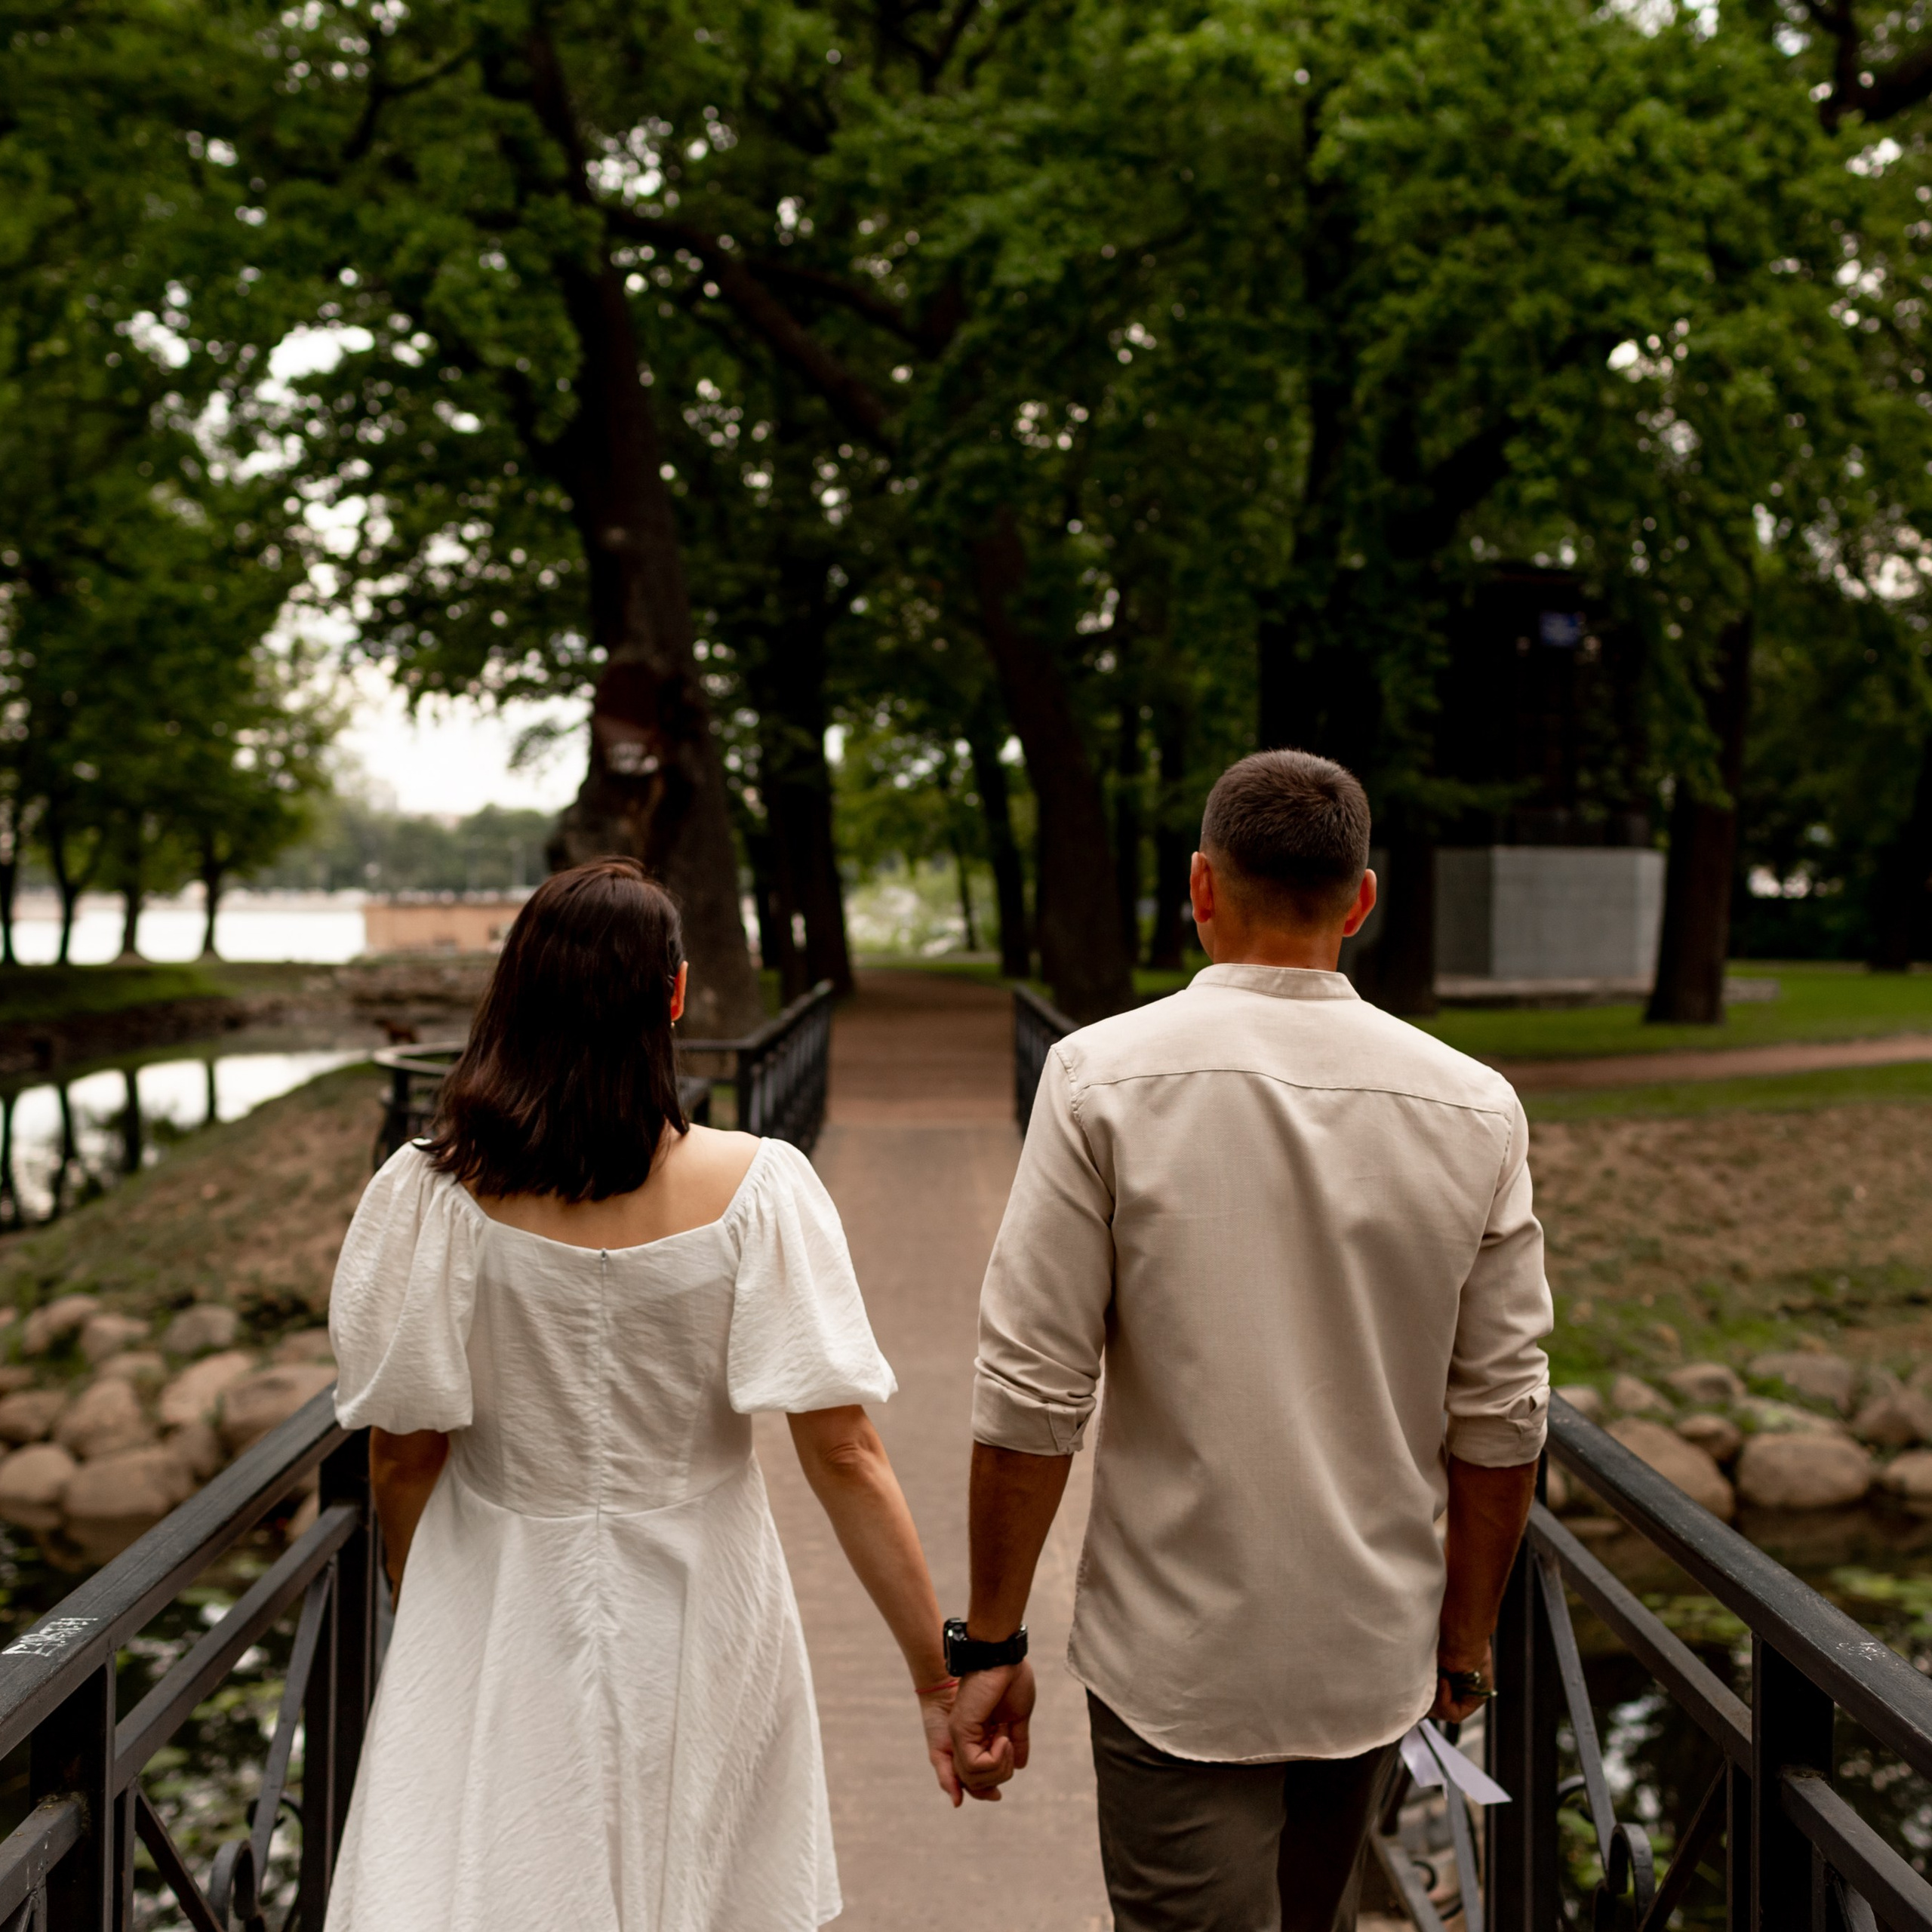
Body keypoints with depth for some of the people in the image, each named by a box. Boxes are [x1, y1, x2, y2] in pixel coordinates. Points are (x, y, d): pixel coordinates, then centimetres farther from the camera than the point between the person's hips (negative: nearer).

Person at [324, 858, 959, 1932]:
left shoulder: (432, 1196, -13)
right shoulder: (755, 1189, -15)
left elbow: (404, 1452, -5)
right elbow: (842, 1451, -15)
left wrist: (424, 1614, 14)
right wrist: (938, 1673, -8)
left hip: (501, 1622, 0)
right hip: (697, 1625, 0)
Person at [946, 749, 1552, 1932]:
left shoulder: (1106, 1079, -13)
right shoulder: (1474, 1110, -4)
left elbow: (1031, 1392, -13)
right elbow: (1503, 1418, 0)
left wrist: (992, 1640, -3)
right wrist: (1466, 1641, 14)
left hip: (1177, 1664, -3)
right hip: (1375, 1656, 4)